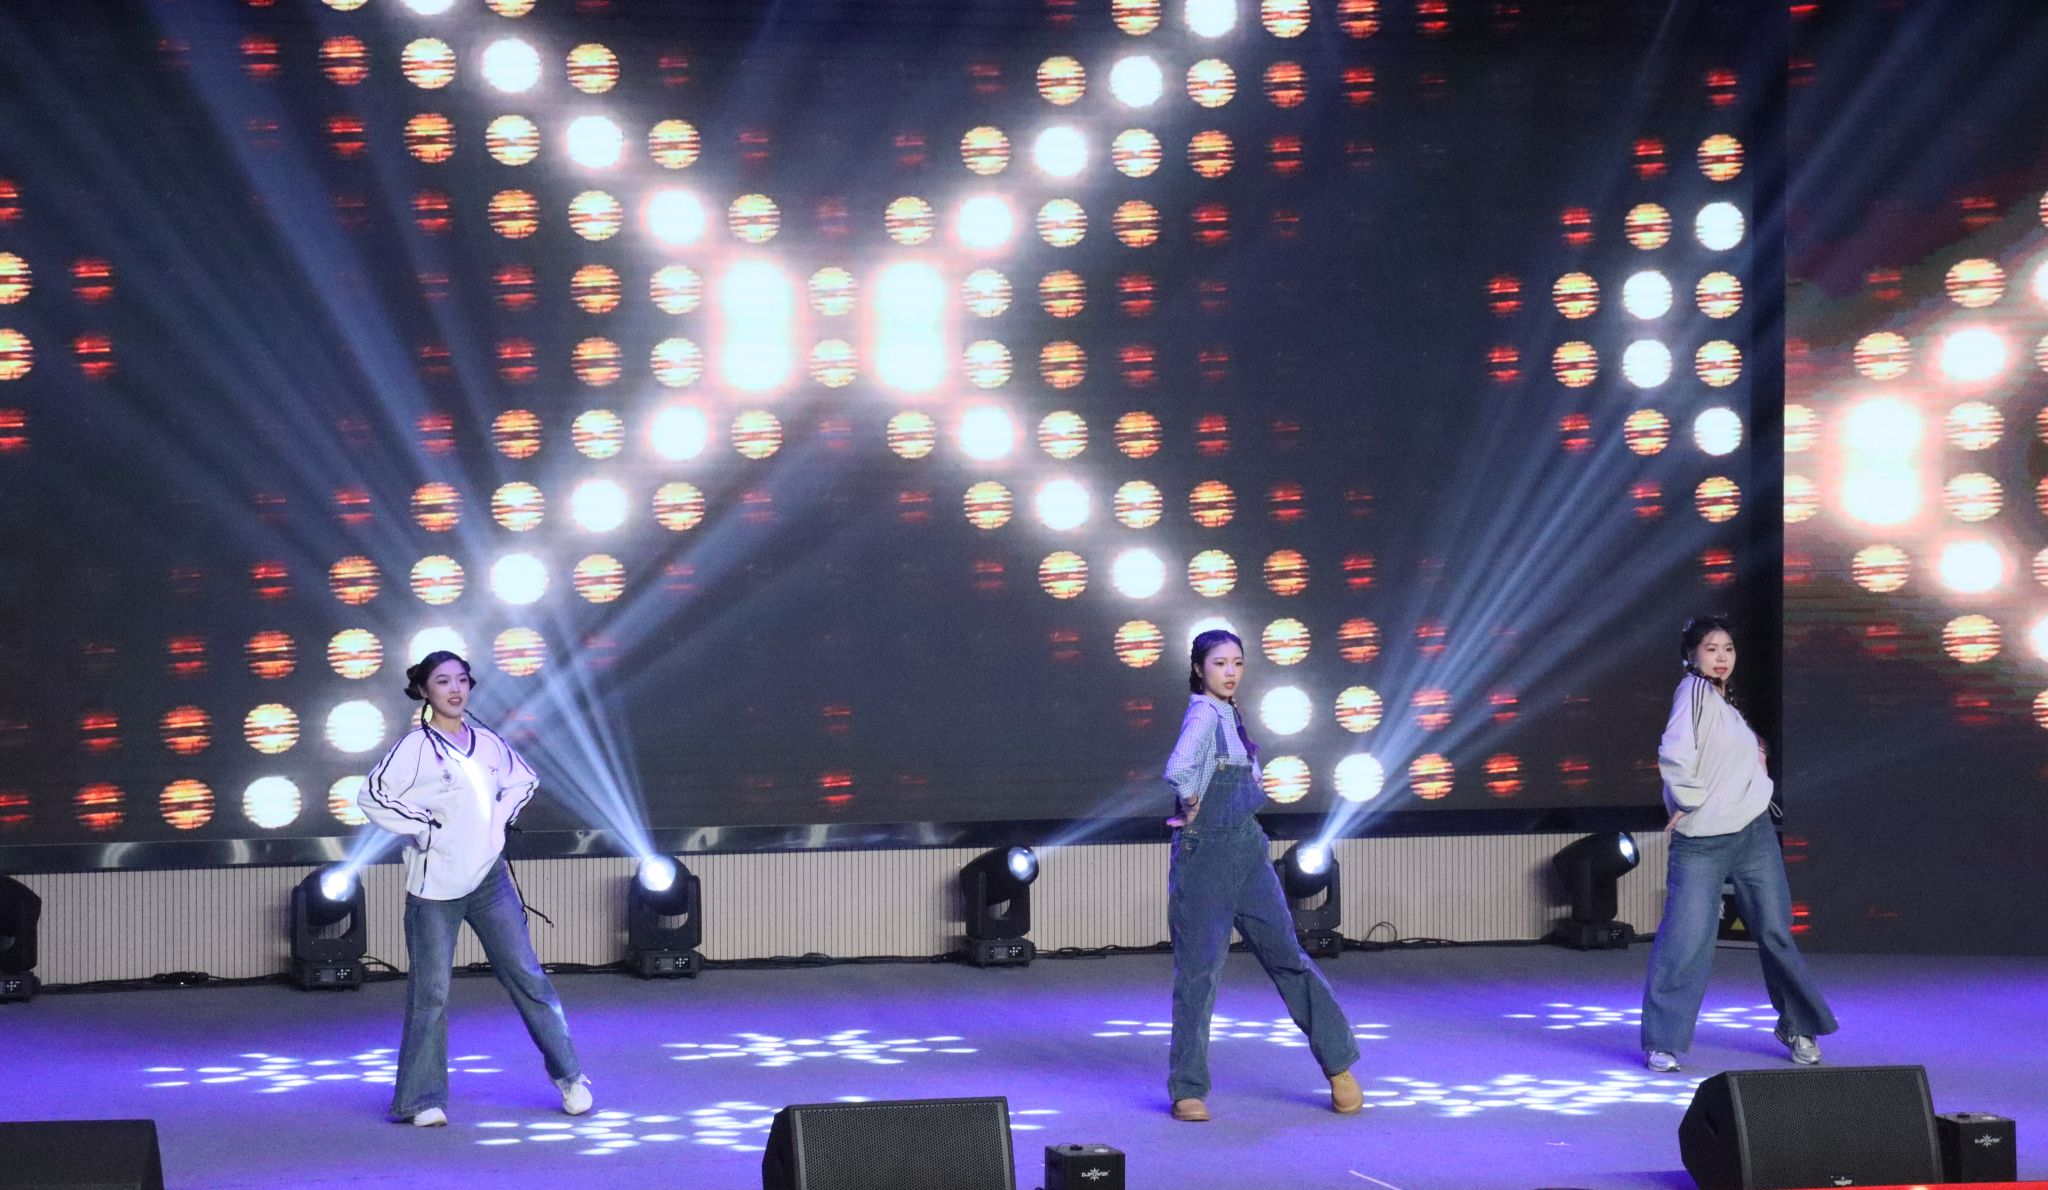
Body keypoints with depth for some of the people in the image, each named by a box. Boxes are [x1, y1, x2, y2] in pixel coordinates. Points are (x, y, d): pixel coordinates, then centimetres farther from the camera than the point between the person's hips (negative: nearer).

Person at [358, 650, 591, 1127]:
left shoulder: (486, 741, 7)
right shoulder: (416, 747, -8)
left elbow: (523, 779, 24)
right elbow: (373, 796, -12)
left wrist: (501, 819, 9)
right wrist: (423, 828, -13)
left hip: (489, 877, 4)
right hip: (435, 884, -4)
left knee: (526, 976, 4)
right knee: (430, 992, -1)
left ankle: (569, 1075, 13)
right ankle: (423, 1098, 8)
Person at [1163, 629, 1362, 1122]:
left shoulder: (1230, 715, 12)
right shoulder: (1203, 715, -14)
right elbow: (1179, 771, -34)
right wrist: (1192, 808, -17)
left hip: (1247, 851, 8)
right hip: (1205, 856, -8)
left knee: (1286, 955, 9)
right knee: (1199, 970, -1)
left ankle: (1338, 1065, 15)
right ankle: (1188, 1089, 8)